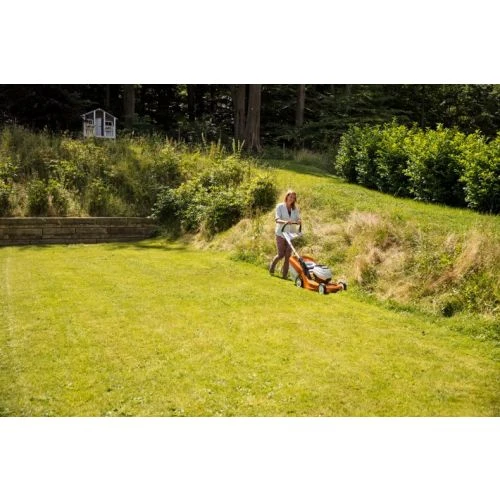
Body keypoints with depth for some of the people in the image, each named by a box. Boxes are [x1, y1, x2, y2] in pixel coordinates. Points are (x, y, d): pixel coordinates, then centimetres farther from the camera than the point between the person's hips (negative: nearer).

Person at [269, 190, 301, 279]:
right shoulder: (280, 206, -4)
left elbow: (298, 219, -1)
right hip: (281, 233, -3)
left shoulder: (295, 208, 7)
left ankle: (285, 274, 8)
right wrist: (285, 222, -35)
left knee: (288, 255, -1)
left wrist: (299, 221, -26)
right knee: (281, 254, -2)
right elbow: (277, 219, -16)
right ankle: (272, 265, 28)